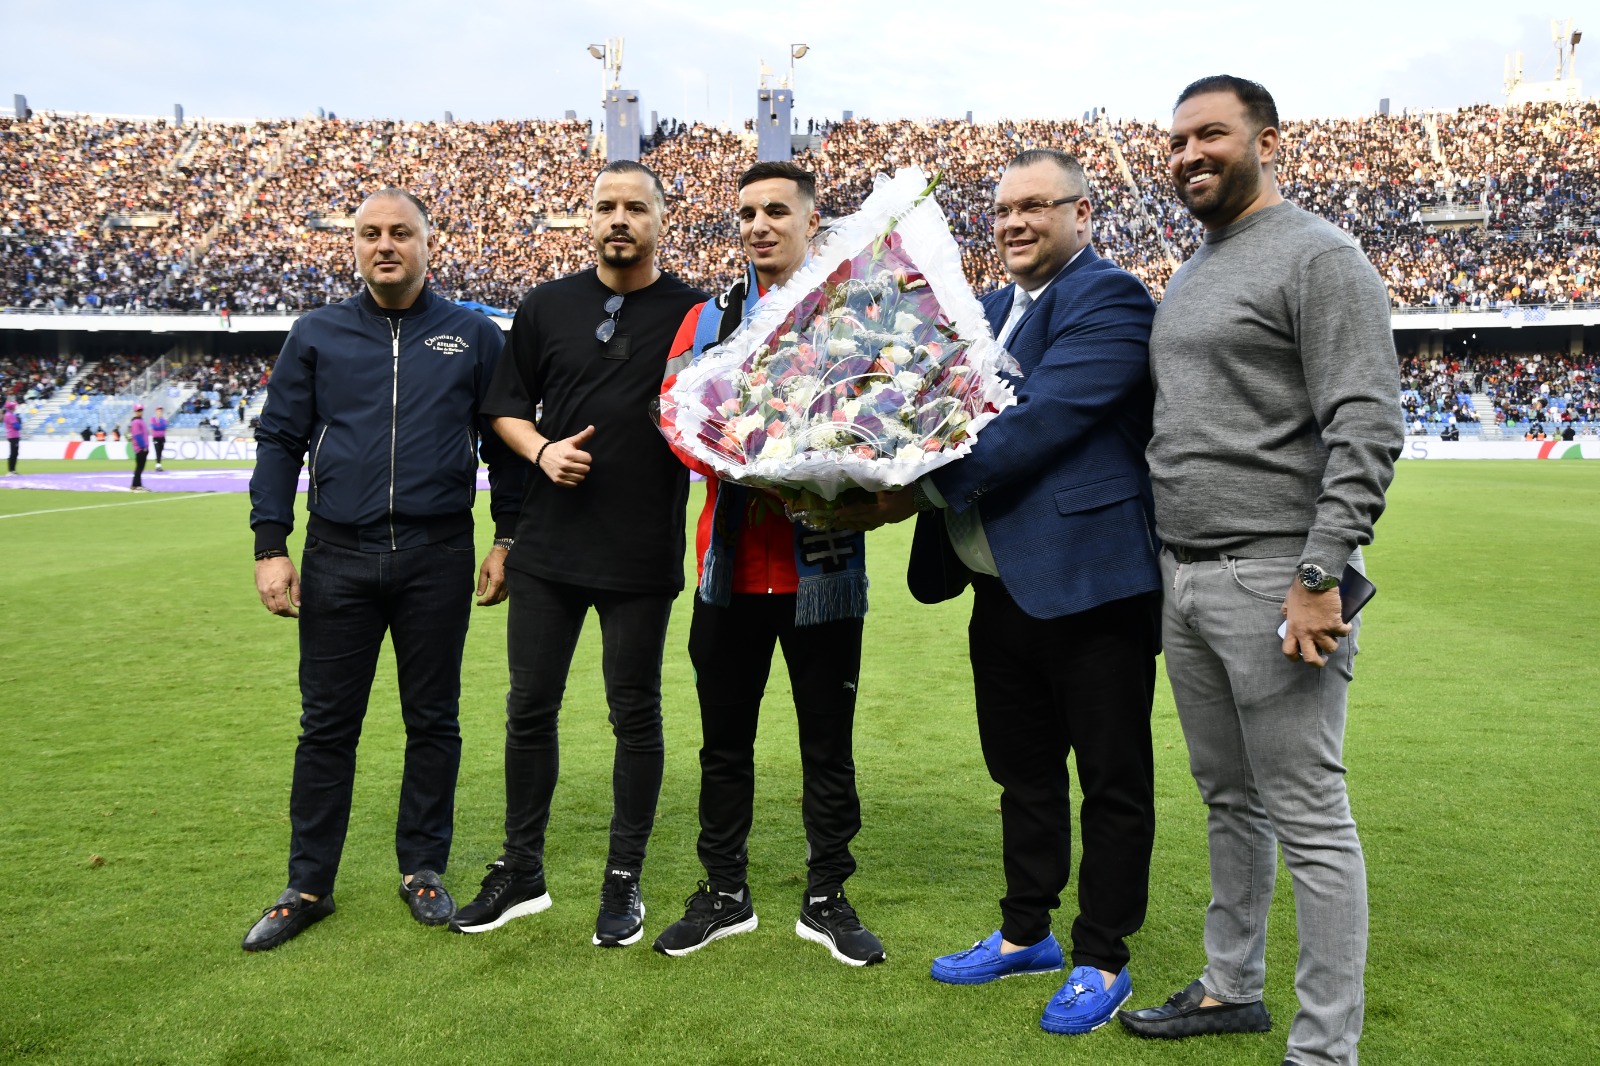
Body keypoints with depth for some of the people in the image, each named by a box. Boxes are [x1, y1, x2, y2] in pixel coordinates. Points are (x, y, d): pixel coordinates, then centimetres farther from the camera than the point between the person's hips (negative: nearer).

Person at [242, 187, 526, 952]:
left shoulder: (473, 335, 5)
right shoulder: (317, 334, 7)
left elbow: (504, 441, 8)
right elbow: (279, 440, 7)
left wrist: (506, 538, 3)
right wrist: (270, 546, 0)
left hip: (439, 558, -1)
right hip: (338, 557, 1)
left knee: (433, 720, 9)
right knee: (327, 725, 7)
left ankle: (423, 869, 24)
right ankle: (309, 885, 20)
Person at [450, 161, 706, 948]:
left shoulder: (693, 314, 0)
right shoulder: (547, 306, 8)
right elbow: (507, 408, 11)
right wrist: (542, 449, -7)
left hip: (642, 556, -3)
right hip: (549, 547, 3)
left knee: (635, 714, 7)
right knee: (530, 707, 10)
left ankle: (624, 882, 21)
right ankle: (521, 871, 26)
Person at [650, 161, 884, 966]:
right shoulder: (709, 318, 9)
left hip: (823, 565, -2)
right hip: (731, 564, 3)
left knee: (828, 741, 8)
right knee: (724, 738, 12)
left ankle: (826, 898, 24)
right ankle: (724, 892, 28)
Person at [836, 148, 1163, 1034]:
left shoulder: (1109, 299, -11)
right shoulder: (991, 310, 17)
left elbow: (1039, 422, -22)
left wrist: (922, 490, -24)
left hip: (1089, 581, -8)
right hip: (1002, 586, 9)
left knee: (1111, 778, 7)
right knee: (1023, 770, 19)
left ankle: (1102, 960, 21)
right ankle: (1026, 933, 35)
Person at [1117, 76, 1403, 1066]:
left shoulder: (1319, 256, -7)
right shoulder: (1192, 271, 19)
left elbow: (1368, 428, -16)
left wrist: (1319, 576, -21)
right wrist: (1172, 563, 17)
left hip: (1273, 577, -8)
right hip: (1187, 577, 8)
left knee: (1309, 818, -2)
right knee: (1228, 800, 17)